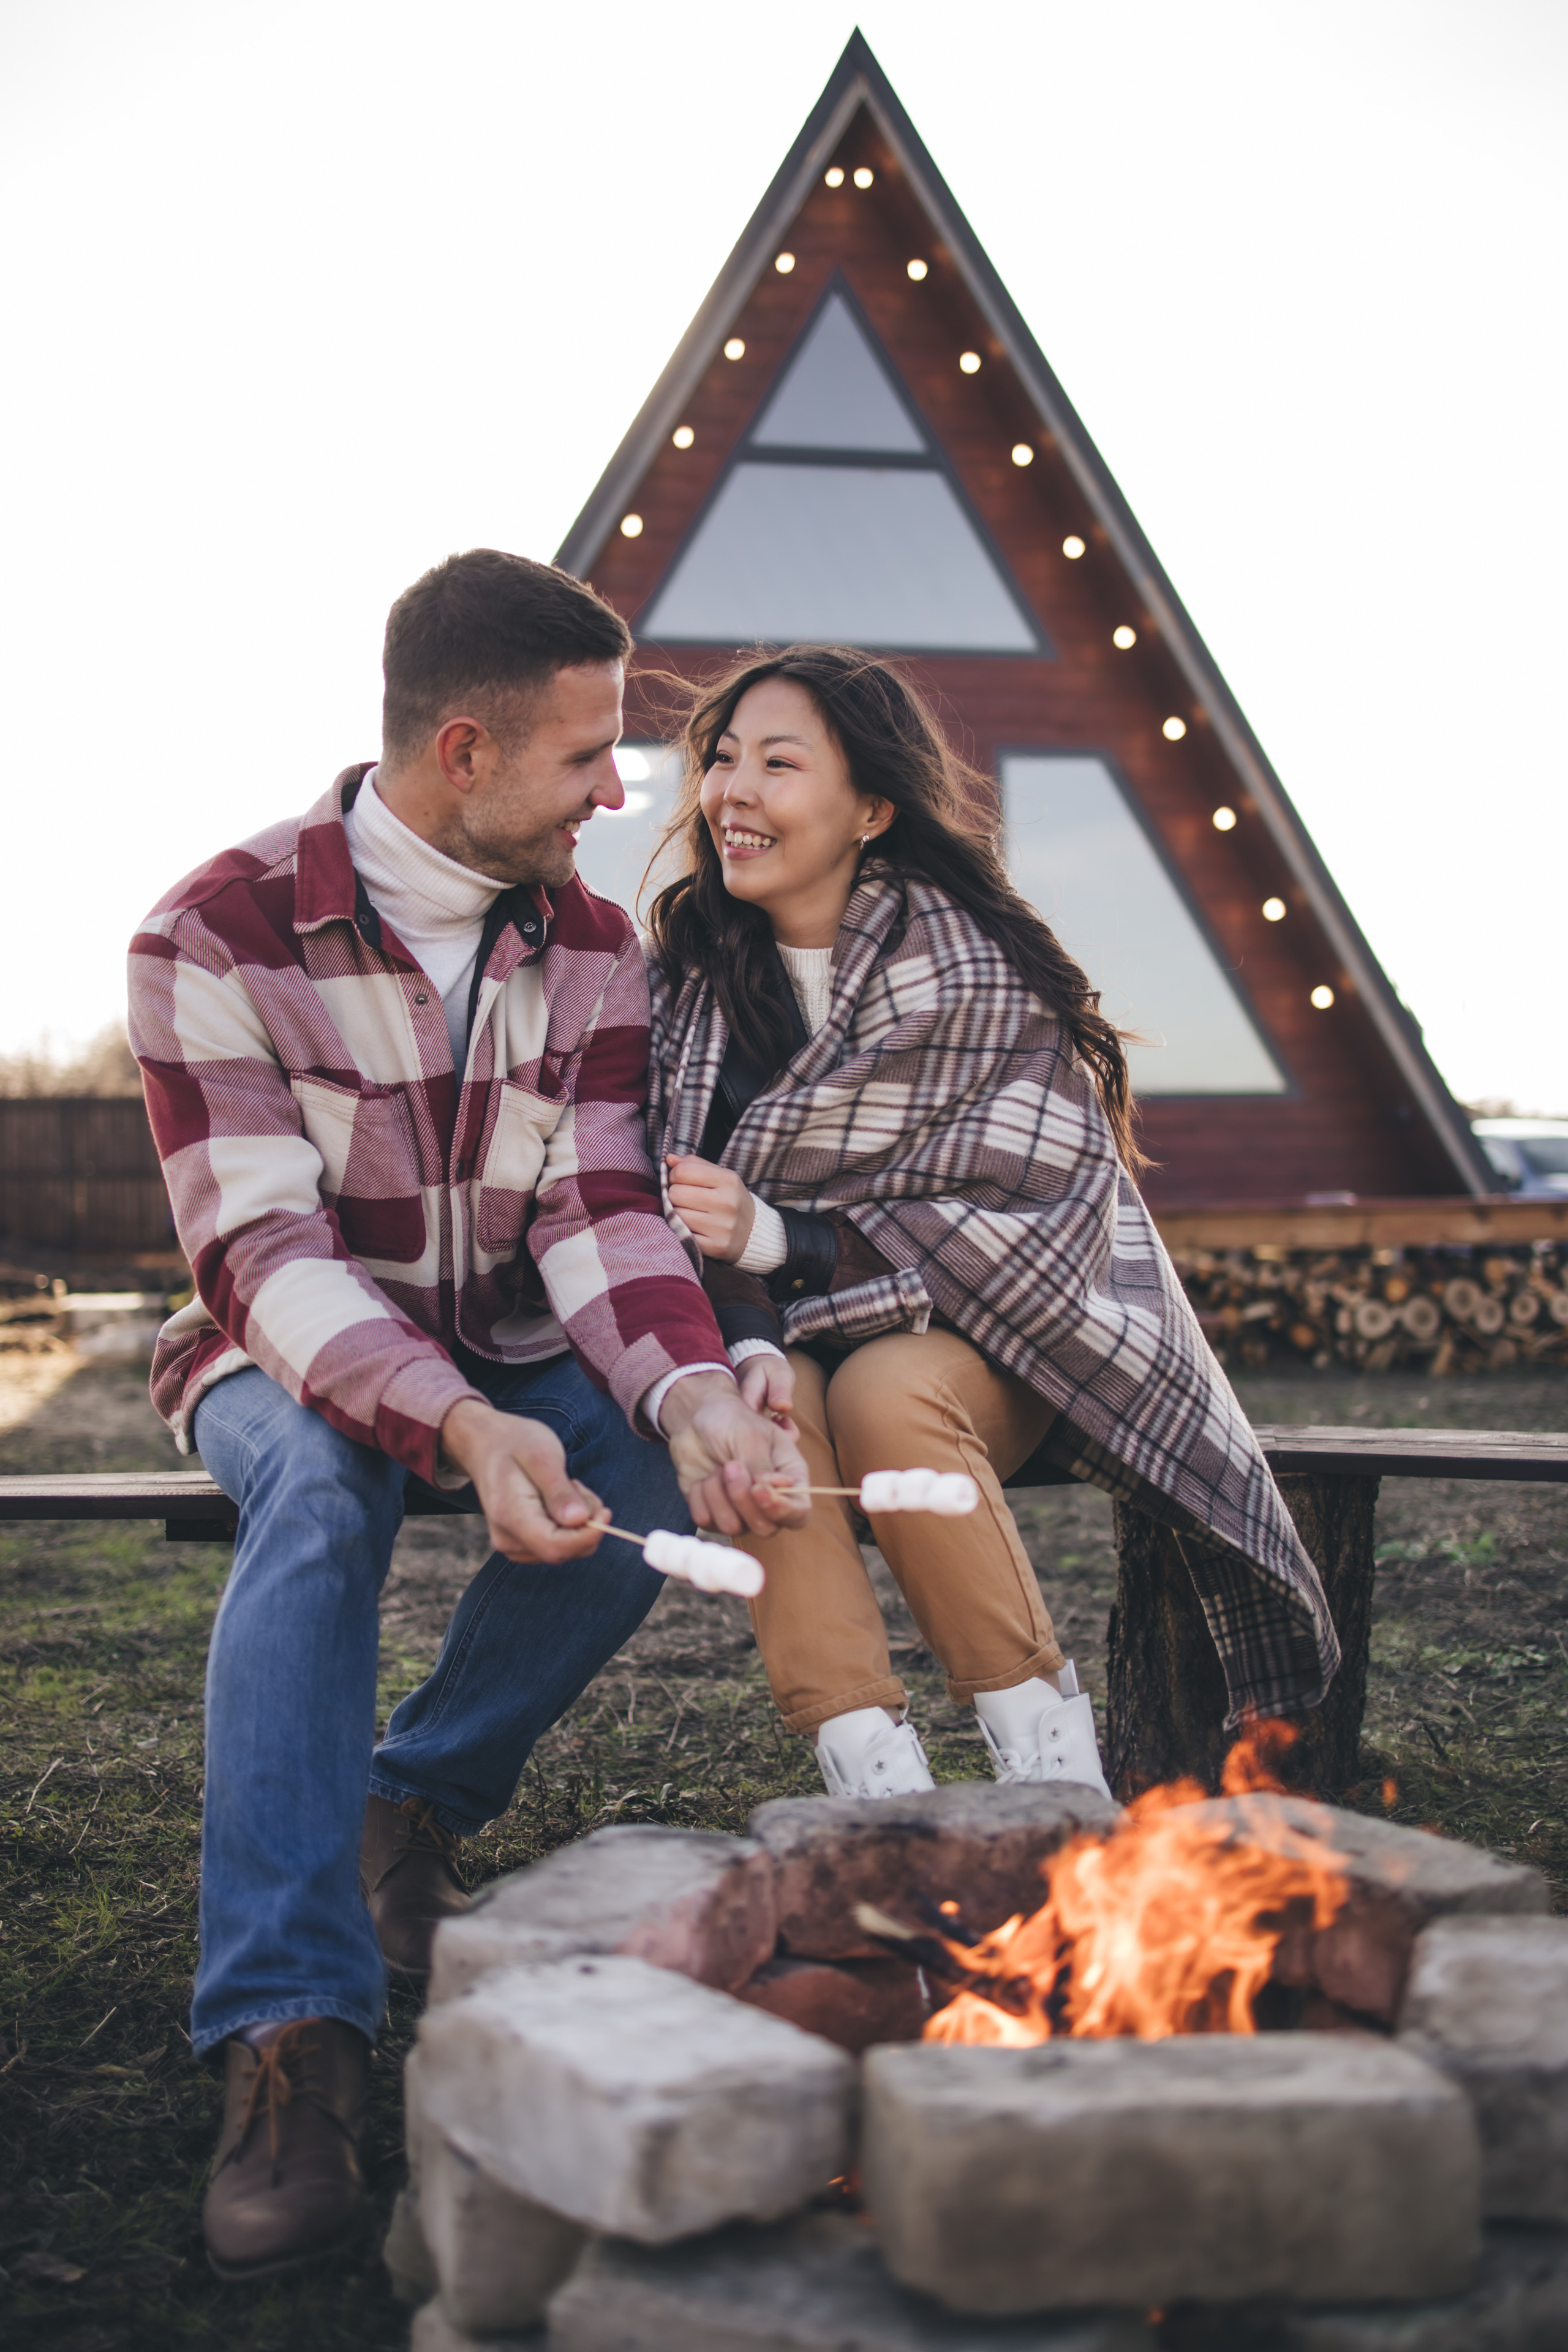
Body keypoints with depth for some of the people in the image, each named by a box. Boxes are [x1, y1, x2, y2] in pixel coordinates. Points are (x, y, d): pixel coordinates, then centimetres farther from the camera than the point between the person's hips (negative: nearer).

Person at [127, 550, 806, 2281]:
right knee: (320, 1481, -37)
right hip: (288, 1362, -4)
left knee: (657, 1468, -28)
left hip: (508, 1354, 4)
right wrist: (458, 1428, -44)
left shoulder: (587, 945, -4)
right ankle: (291, 2034, -38)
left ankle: (414, 1803, -5)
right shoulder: (218, 937, -19)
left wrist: (692, 1395, -34)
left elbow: (596, 1213, -11)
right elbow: (263, 1250, -26)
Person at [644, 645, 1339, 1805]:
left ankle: (1048, 1753, -19)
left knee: (886, 1397, -33)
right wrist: (750, 1342, -27)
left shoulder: (976, 967, -11)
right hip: (793, 1334, 3)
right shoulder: (693, 969, 1)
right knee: (754, 1410, -30)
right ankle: (874, 1777, -29)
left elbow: (1035, 1218, -17)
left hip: (995, 1330, -3)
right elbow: (686, 1216, -5)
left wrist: (778, 1239, -26)